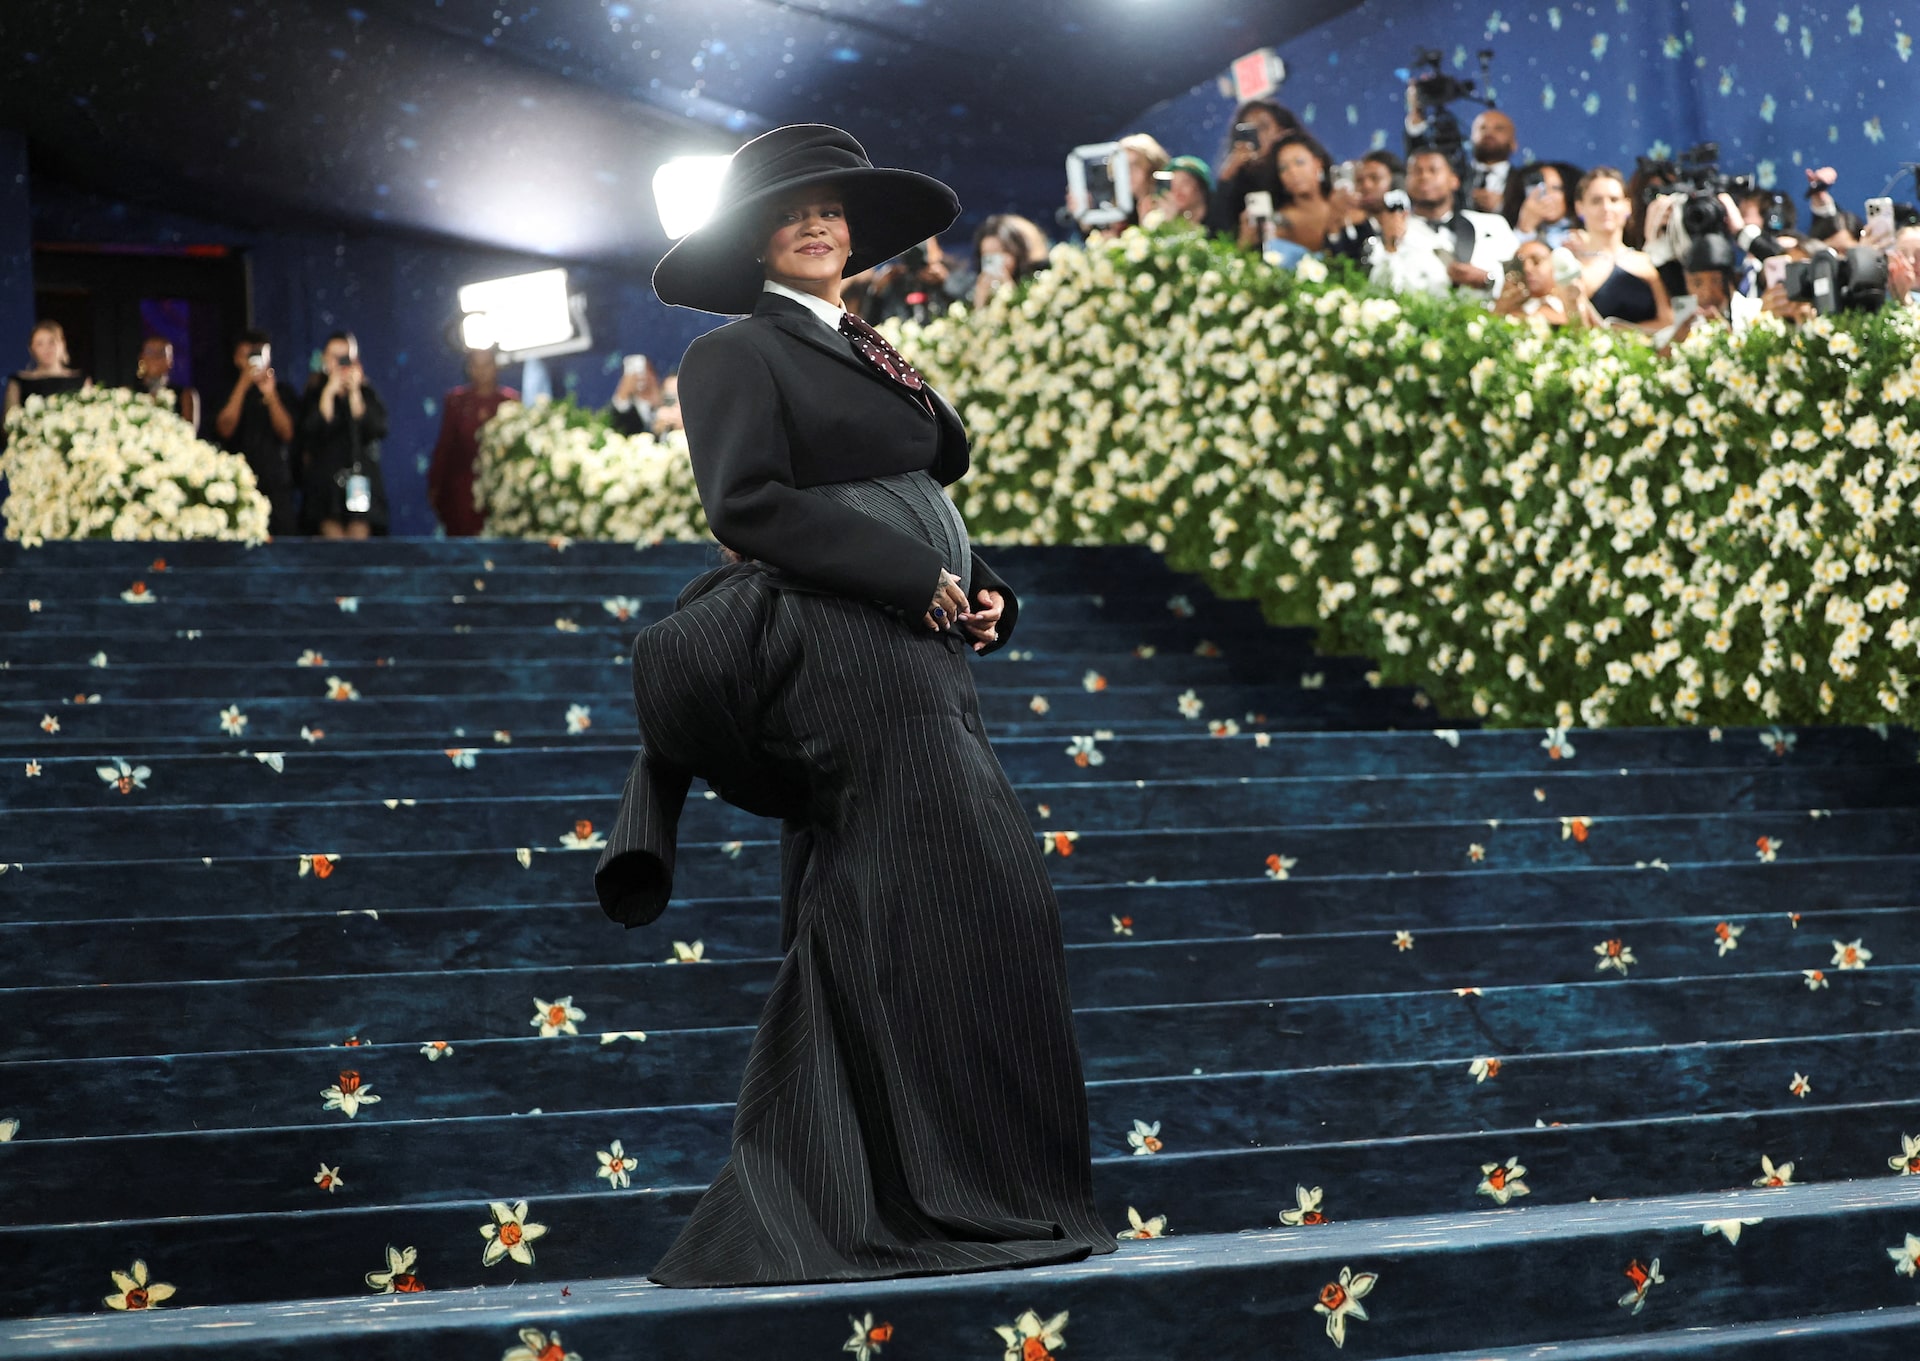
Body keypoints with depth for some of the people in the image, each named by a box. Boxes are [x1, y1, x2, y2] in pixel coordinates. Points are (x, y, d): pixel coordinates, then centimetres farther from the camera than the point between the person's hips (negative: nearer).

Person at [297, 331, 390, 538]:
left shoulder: (367, 394, 11)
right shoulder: (315, 394, 8)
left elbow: (377, 430, -6)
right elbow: (312, 433, -8)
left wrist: (354, 393, -7)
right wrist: (329, 392, -8)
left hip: (360, 480, 1)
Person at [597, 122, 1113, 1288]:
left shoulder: (875, 361, 24)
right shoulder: (738, 355, 1)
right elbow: (750, 502, -12)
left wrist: (983, 591, 4)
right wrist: (918, 579, -15)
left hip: (915, 656, 8)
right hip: (839, 653, -8)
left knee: (855, 930, 6)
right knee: (967, 899, -13)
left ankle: (808, 1211, 9)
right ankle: (956, 1191, -7)